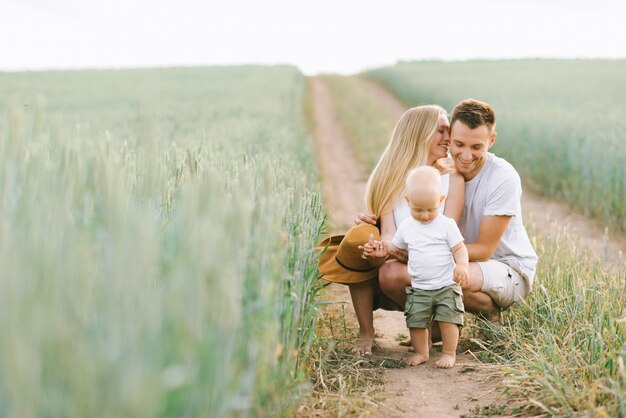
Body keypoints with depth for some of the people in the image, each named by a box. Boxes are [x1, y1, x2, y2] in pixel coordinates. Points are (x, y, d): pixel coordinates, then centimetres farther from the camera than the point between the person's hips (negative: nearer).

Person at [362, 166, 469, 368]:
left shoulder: (447, 224, -6)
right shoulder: (406, 226, 5)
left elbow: (459, 249, -7)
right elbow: (395, 246, 18)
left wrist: (462, 265, -26)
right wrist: (380, 249, -1)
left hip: (446, 285, -3)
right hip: (418, 288, 3)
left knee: (448, 319, -7)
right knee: (416, 321, 1)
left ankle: (449, 353, 10)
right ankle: (420, 352, 21)